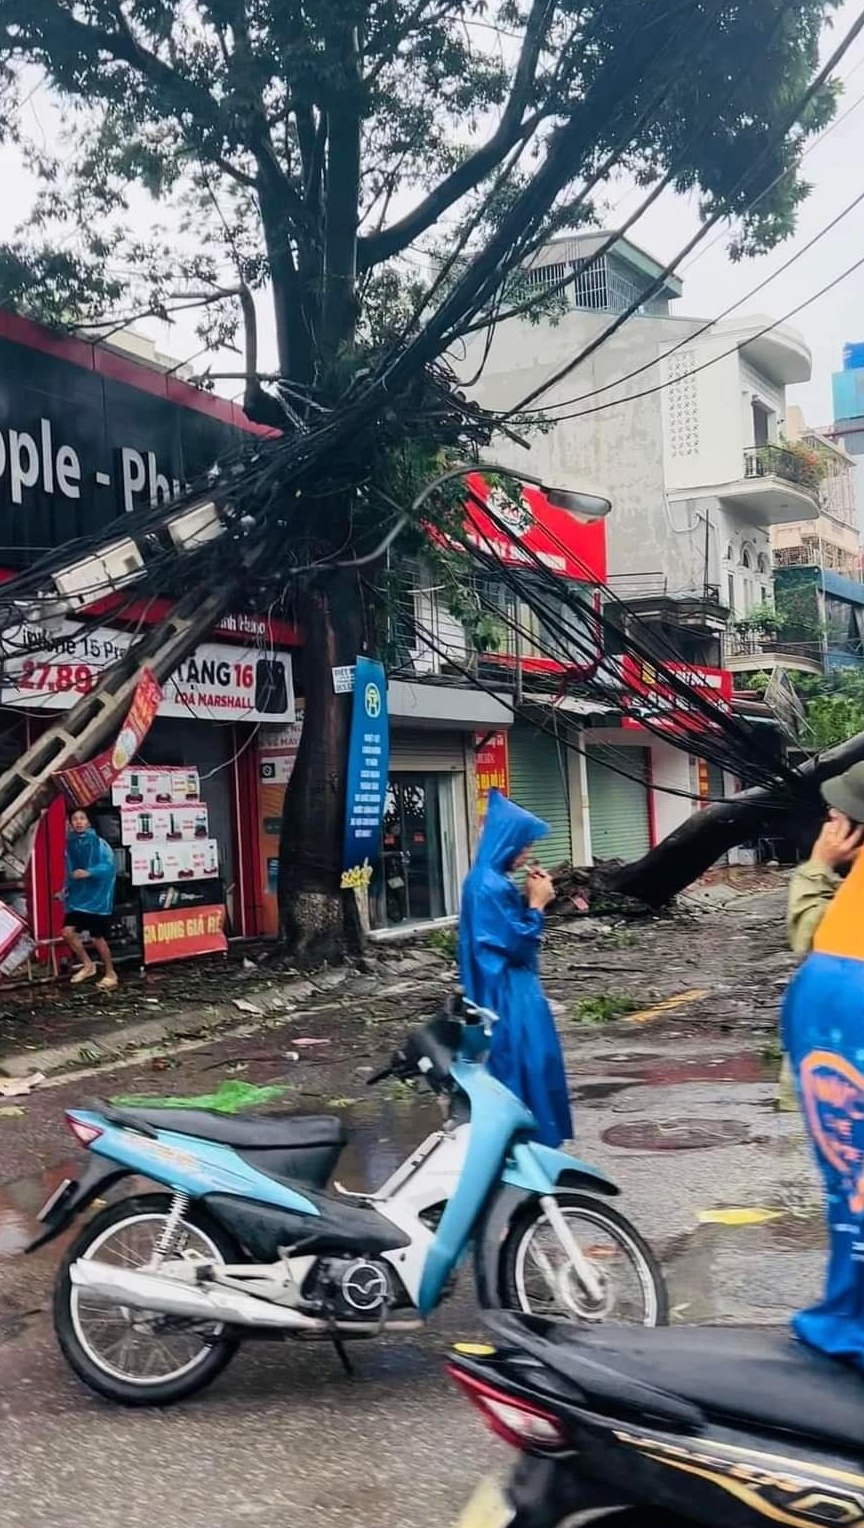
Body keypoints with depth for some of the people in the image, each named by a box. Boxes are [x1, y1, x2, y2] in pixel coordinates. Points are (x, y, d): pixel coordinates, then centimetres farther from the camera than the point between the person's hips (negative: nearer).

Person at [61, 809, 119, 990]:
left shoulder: (99, 843, -9)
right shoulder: (70, 844, 7)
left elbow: (109, 865, -19)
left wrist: (89, 873, -32)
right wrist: (66, 890, 9)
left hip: (97, 897, -5)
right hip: (77, 897, 5)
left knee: (97, 938, -2)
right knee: (68, 931, -6)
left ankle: (111, 974, 16)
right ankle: (88, 965, 15)